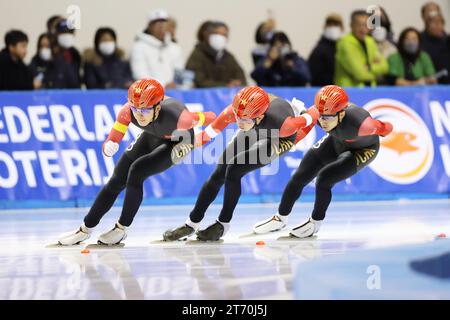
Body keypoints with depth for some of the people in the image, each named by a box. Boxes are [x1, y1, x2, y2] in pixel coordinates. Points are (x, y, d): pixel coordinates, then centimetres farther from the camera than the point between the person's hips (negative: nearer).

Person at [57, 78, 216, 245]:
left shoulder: (175, 117, -42)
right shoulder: (128, 111, -32)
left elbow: (210, 118, -27)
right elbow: (112, 140, -26)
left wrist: (190, 144, -25)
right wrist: (109, 147, -48)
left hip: (177, 143, -4)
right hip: (152, 137, 4)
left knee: (136, 171, -23)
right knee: (117, 180, 0)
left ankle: (121, 229, -6)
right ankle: (85, 229, 15)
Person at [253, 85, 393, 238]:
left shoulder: (358, 123, -44)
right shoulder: (317, 113, -32)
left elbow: (386, 128, -26)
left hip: (363, 149, -5)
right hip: (336, 142, 5)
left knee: (324, 179, -20)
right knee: (300, 177, 2)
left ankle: (315, 223, 7)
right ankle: (280, 218, 25)